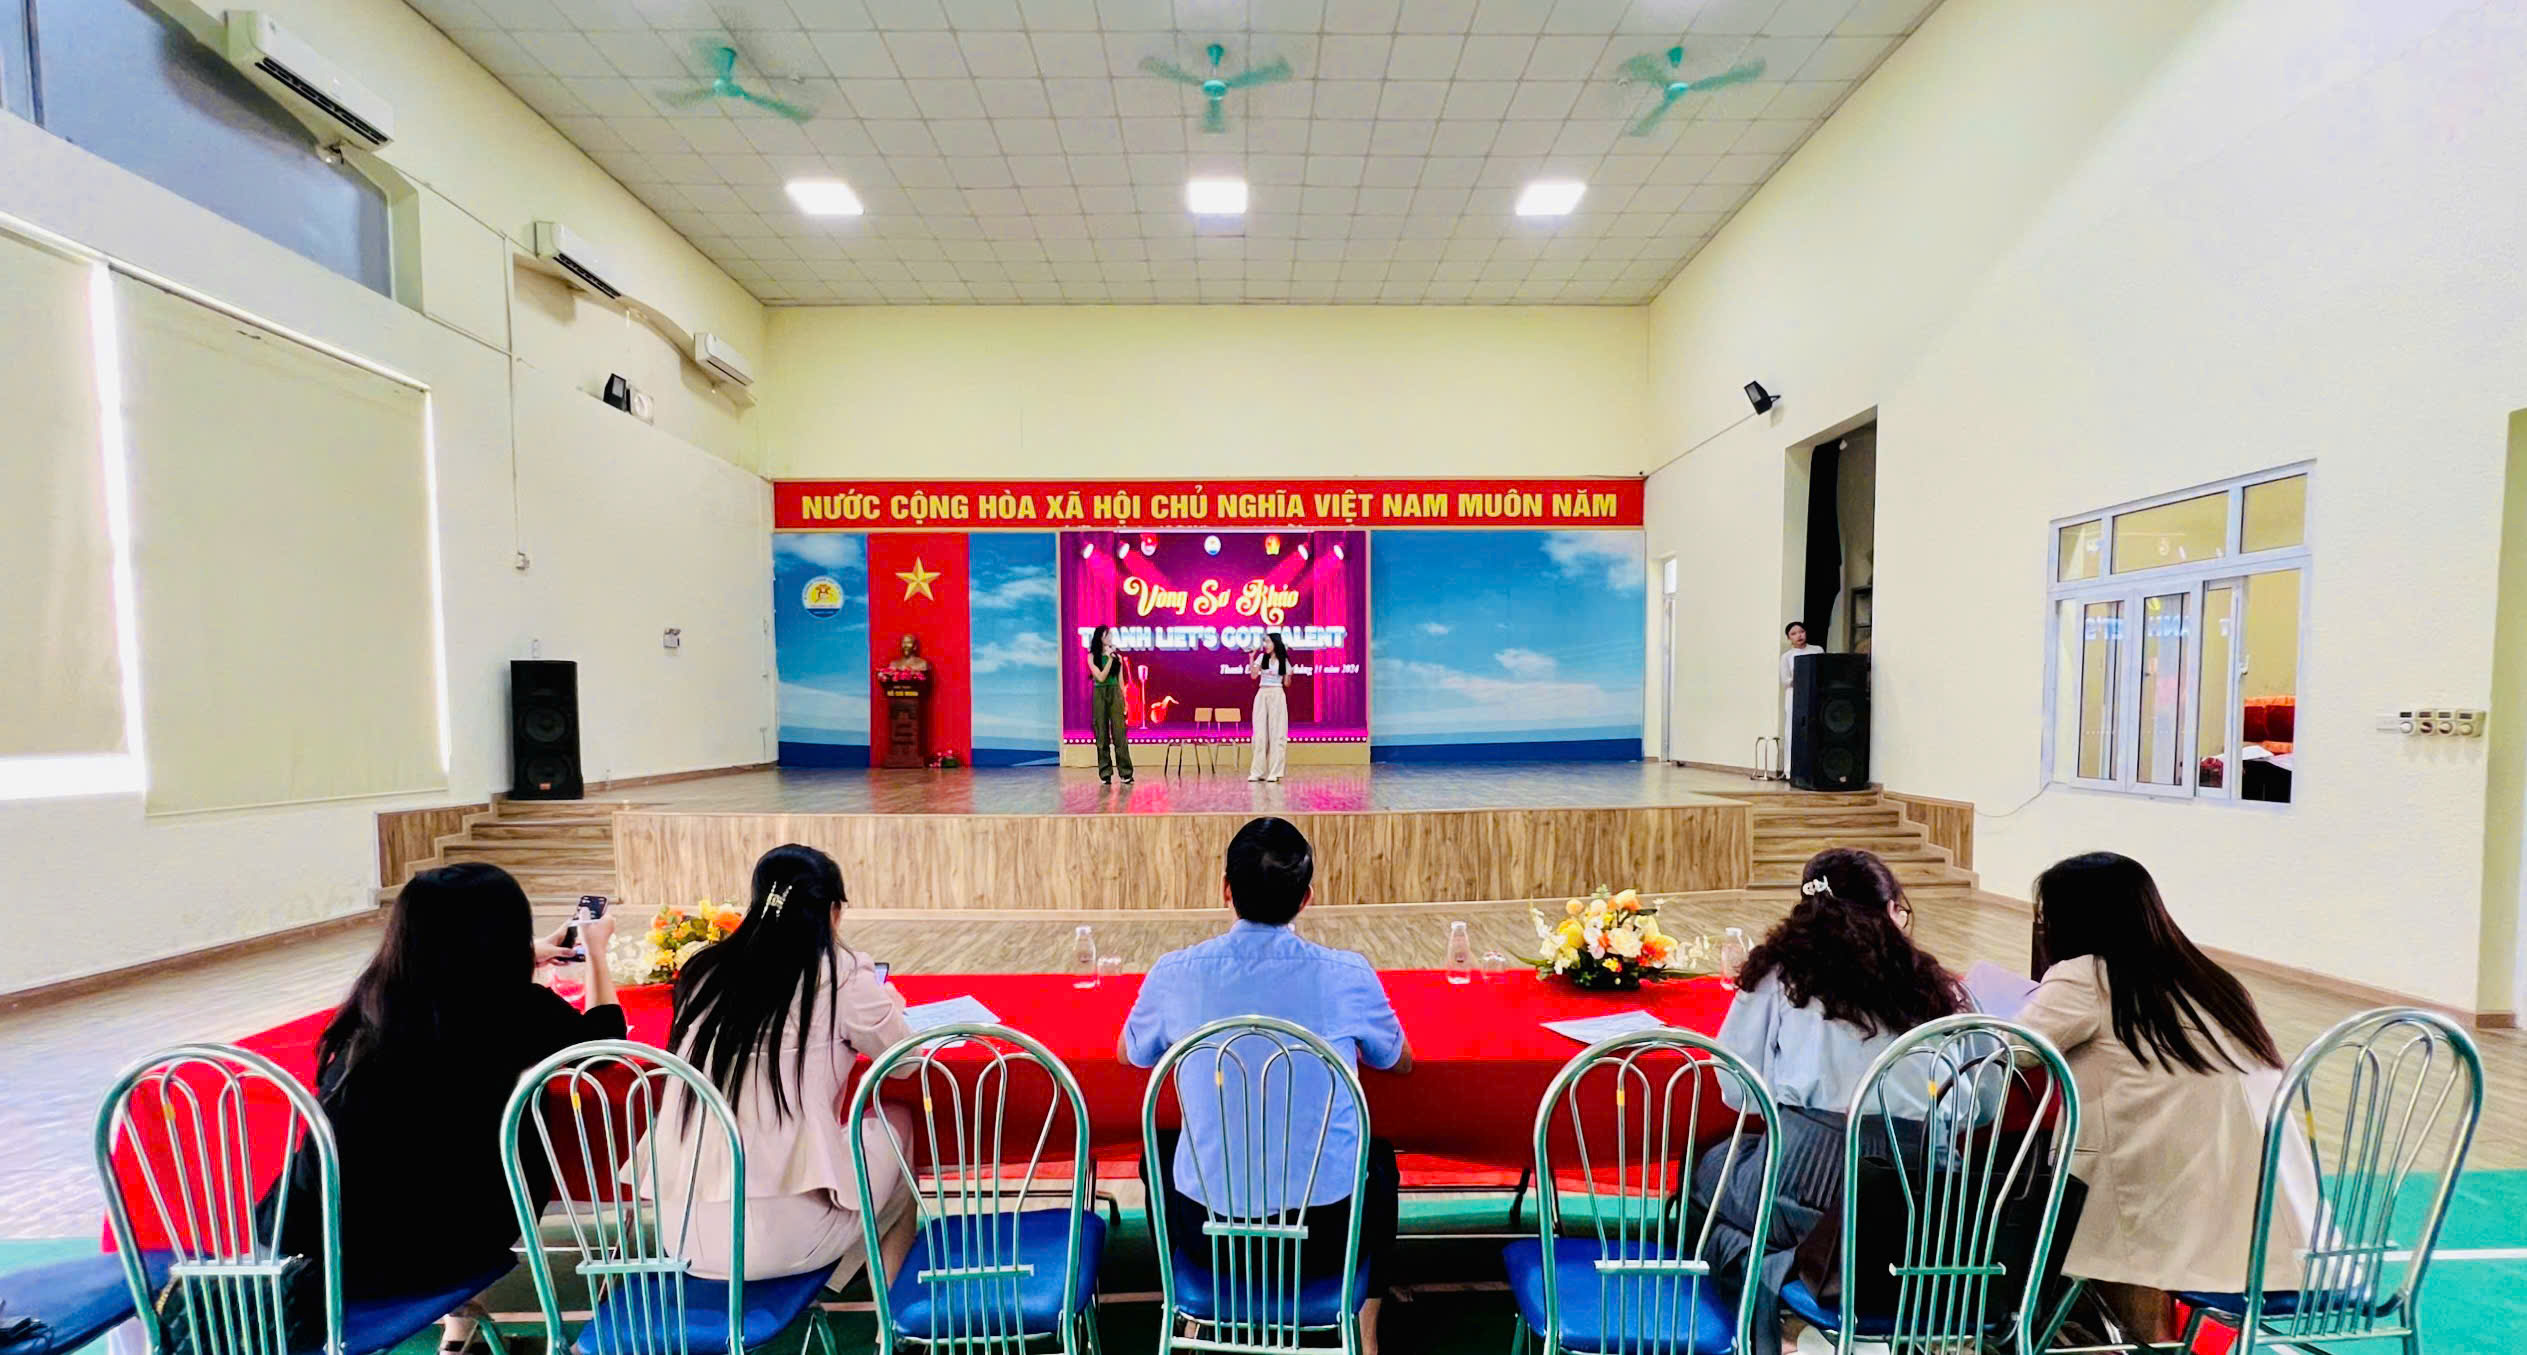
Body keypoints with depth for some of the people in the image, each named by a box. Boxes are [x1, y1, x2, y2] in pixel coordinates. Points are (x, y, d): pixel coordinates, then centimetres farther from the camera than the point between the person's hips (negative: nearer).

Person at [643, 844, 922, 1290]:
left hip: (682, 1233, 6)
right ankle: (887, 1290, 36)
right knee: (896, 1122, 22)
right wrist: (887, 1005, 23)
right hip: (776, 1236, -5)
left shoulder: (706, 970, 3)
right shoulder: (840, 973, -11)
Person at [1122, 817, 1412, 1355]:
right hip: (1325, 1235, 0)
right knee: (1379, 1156, 33)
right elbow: (1402, 1061, 7)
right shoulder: (1347, 975, -14)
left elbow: (1129, 1055, 9)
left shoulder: (1175, 974, -13)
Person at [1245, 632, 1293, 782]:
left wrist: (1290, 674, -9)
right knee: (1260, 733, 1)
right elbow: (1253, 675, -3)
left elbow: (1286, 683, 7)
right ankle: (1258, 771, 5)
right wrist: (1251, 658, -8)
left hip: (1277, 696, -2)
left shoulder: (1284, 661, 3)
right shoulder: (1261, 657, 6)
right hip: (1261, 695, 2)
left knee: (1276, 732, -3)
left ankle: (1274, 772, 0)